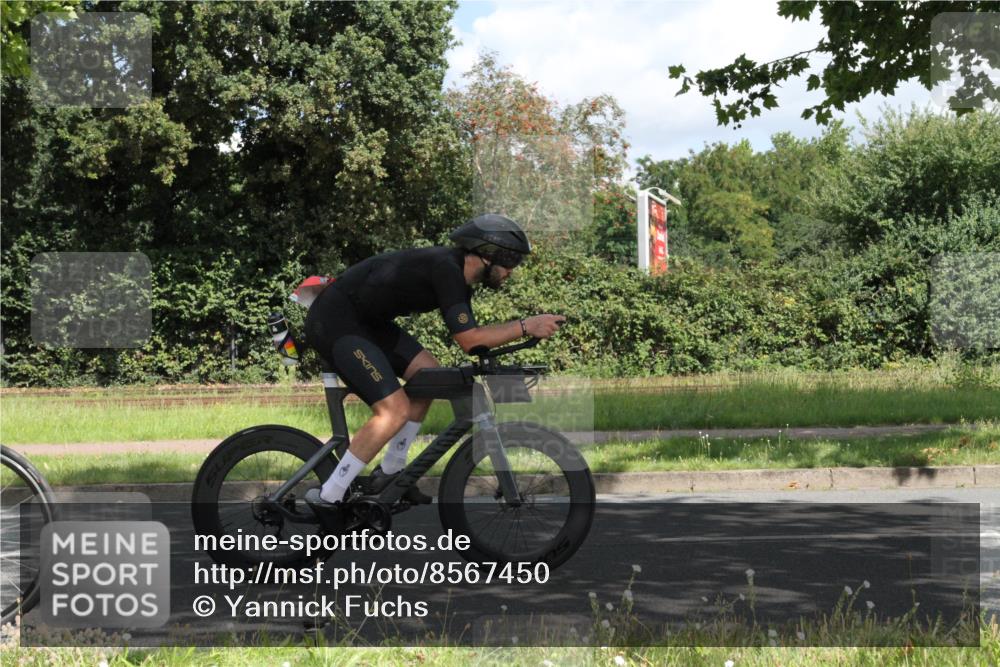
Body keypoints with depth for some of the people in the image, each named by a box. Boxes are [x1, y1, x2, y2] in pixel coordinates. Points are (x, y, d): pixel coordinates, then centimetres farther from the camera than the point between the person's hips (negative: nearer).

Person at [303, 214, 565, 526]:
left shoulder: (457, 272, 9)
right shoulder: (445, 268, -21)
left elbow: (470, 336, 13)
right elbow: (468, 339, -24)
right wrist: (525, 326, -20)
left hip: (365, 319, 10)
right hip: (333, 322, -10)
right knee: (395, 411, -16)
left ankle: (390, 472, 17)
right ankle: (327, 498, -9)